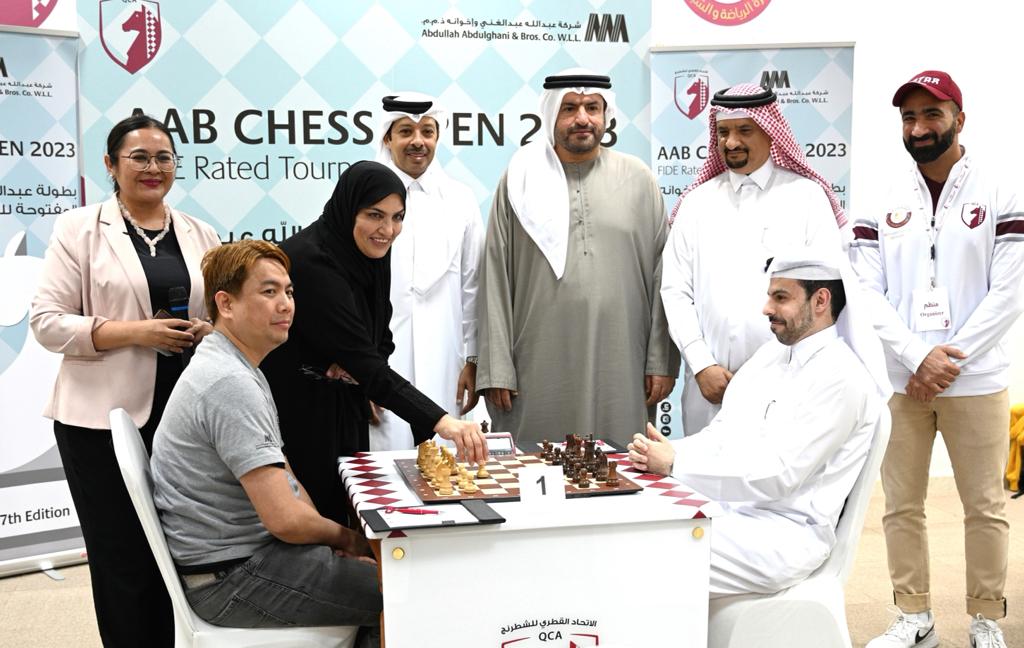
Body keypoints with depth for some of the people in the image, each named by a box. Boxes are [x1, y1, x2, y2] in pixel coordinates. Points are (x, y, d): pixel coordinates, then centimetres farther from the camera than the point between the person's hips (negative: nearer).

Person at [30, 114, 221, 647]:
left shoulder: (200, 235, 12)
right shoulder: (79, 228, 1)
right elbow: (47, 322, -5)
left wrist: (210, 331, -4)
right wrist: (135, 331, -16)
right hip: (105, 418, -3)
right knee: (122, 559, 2)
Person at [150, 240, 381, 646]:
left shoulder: (237, 369, 12)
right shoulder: (230, 384, -23)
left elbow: (281, 476, 14)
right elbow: (285, 519, -25)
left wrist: (333, 540, -1)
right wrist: (344, 538, -6)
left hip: (251, 549, 10)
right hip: (232, 578, -10)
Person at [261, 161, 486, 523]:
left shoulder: (372, 253, 1)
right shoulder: (311, 262, -26)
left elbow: (380, 340, 10)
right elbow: (364, 363, -32)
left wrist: (355, 362, -15)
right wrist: (440, 421, -40)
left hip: (343, 410, 8)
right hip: (292, 416, -8)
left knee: (342, 518, 12)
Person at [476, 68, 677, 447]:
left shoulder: (637, 178, 8)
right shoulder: (521, 180, 6)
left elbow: (661, 274, 7)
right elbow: (496, 279, 4)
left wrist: (662, 361, 2)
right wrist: (496, 369, -1)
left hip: (619, 370, 1)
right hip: (539, 370, 0)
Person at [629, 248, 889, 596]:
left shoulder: (840, 376, -12)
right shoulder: (771, 353, 14)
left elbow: (777, 476, -18)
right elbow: (720, 434, 13)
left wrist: (676, 463, -17)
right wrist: (663, 453, -7)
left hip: (785, 532, -8)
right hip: (728, 508, 8)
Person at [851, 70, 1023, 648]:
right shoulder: (884, 202, 5)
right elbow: (866, 293, 0)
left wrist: (948, 361, -11)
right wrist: (918, 358, -11)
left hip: (976, 382, -2)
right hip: (898, 381, 2)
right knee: (902, 506, 8)